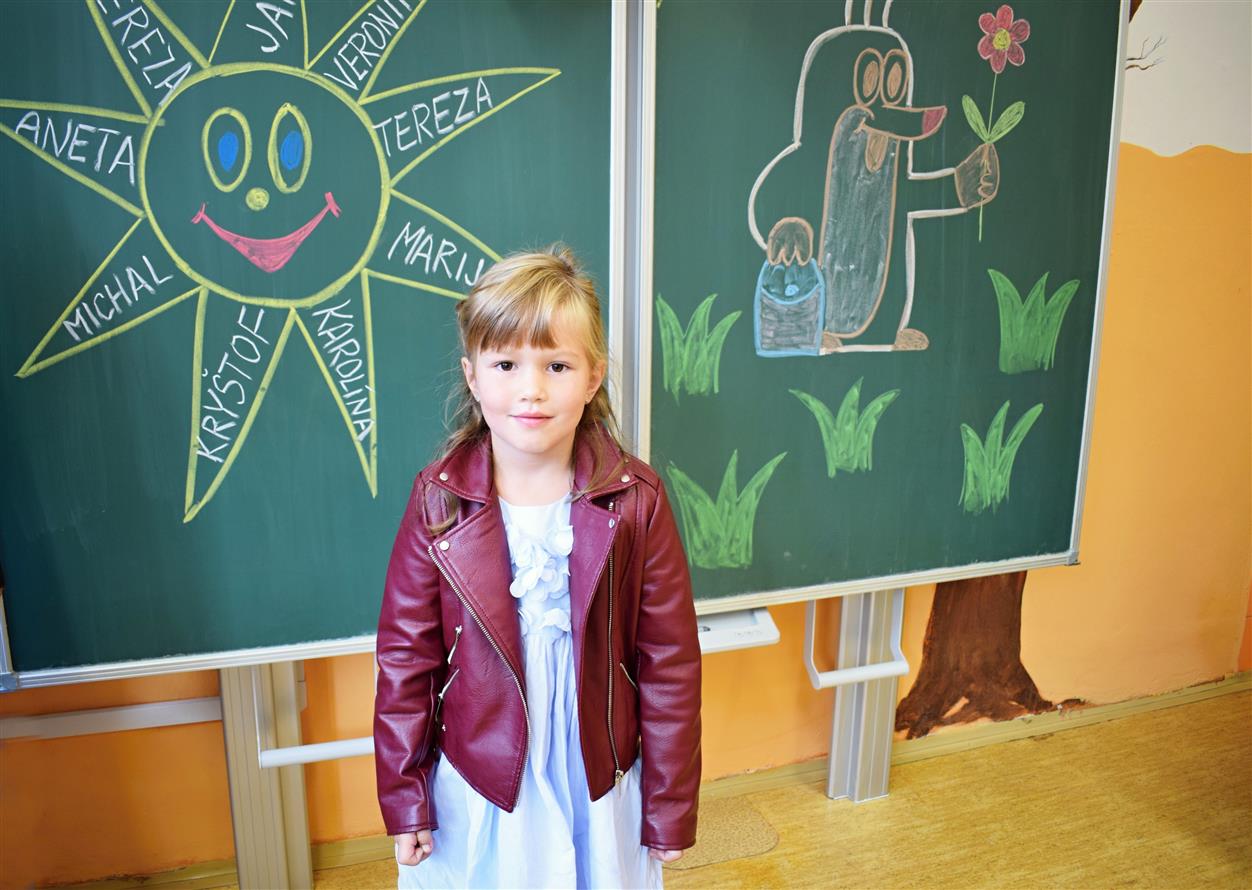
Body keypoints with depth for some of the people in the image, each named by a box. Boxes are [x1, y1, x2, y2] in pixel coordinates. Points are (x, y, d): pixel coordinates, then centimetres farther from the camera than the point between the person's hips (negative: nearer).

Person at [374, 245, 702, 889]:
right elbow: (404, 657, -5)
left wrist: (671, 806, -3)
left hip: (599, 785, 0)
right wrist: (404, 800, 0)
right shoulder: (438, 500, -12)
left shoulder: (635, 499, -15)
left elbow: (670, 662, -9)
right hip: (476, 788, 1)